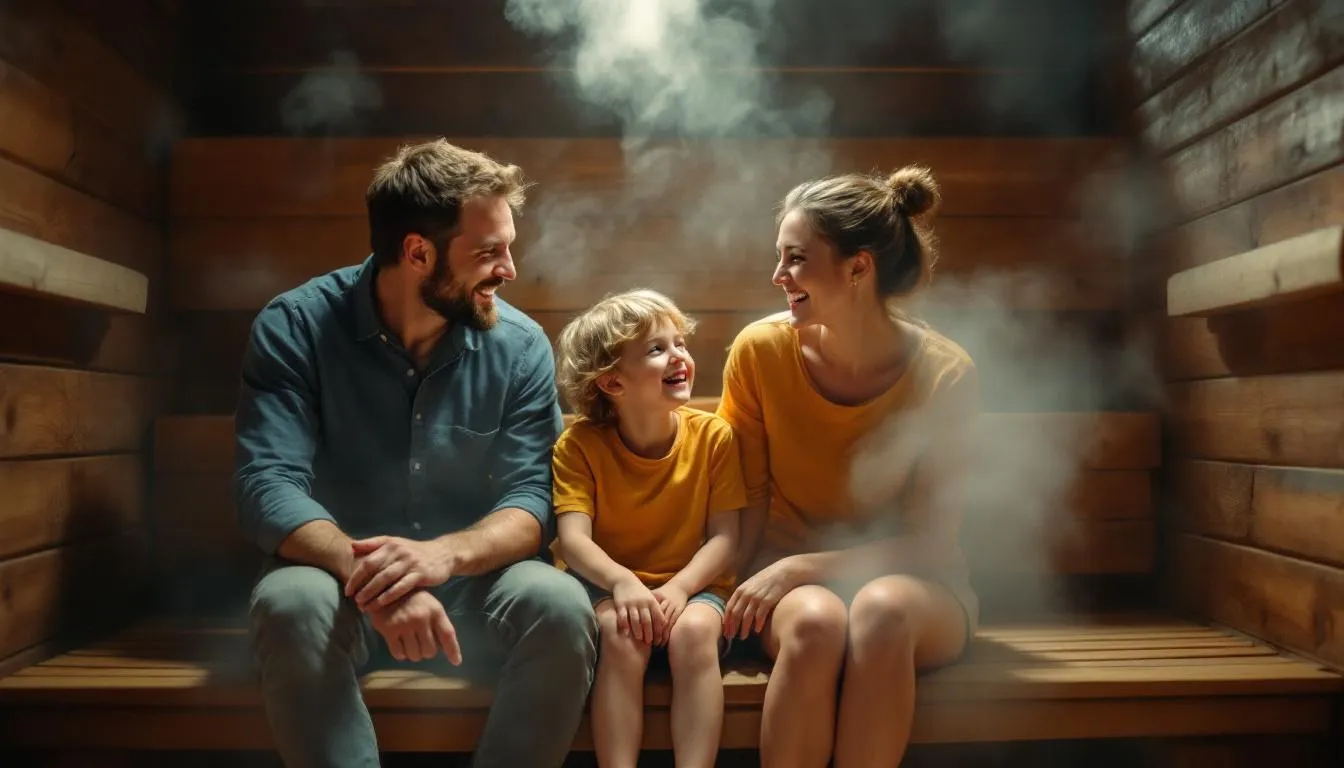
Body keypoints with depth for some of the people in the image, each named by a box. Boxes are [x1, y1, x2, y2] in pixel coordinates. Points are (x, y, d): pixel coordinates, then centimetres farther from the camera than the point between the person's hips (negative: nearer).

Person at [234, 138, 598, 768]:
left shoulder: (520, 345, -6)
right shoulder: (295, 327, -11)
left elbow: (531, 500, -11)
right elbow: (268, 487, -20)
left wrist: (445, 553, -33)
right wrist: (367, 574, -39)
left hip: (472, 585, 2)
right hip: (345, 582, -1)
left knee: (561, 608, -28)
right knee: (290, 604, -34)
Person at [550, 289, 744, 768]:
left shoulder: (713, 435, -4)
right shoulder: (580, 445, -5)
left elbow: (724, 537, -6)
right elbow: (573, 538, -16)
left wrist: (678, 588, -24)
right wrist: (622, 581, -36)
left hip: (693, 585, 1)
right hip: (612, 586, 0)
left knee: (694, 630, -32)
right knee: (622, 633, -32)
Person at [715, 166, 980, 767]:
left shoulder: (945, 374, -14)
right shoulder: (760, 350, -10)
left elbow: (929, 537, -11)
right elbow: (750, 498, -1)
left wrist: (802, 567, -22)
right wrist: (744, 591, -16)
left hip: (908, 578, 0)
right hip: (790, 576, 1)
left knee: (883, 609, -35)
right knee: (815, 621, -34)